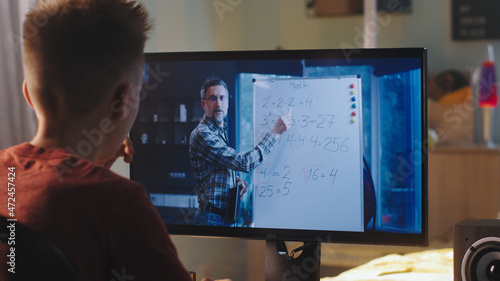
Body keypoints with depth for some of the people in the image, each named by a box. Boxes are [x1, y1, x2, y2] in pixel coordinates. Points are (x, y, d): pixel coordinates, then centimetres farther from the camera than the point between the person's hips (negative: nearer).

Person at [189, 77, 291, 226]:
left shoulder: (221, 130, 14)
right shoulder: (202, 134, -19)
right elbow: (245, 163, -25)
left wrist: (236, 180, 3)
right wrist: (275, 132, -20)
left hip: (228, 216, 9)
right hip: (213, 219, -9)